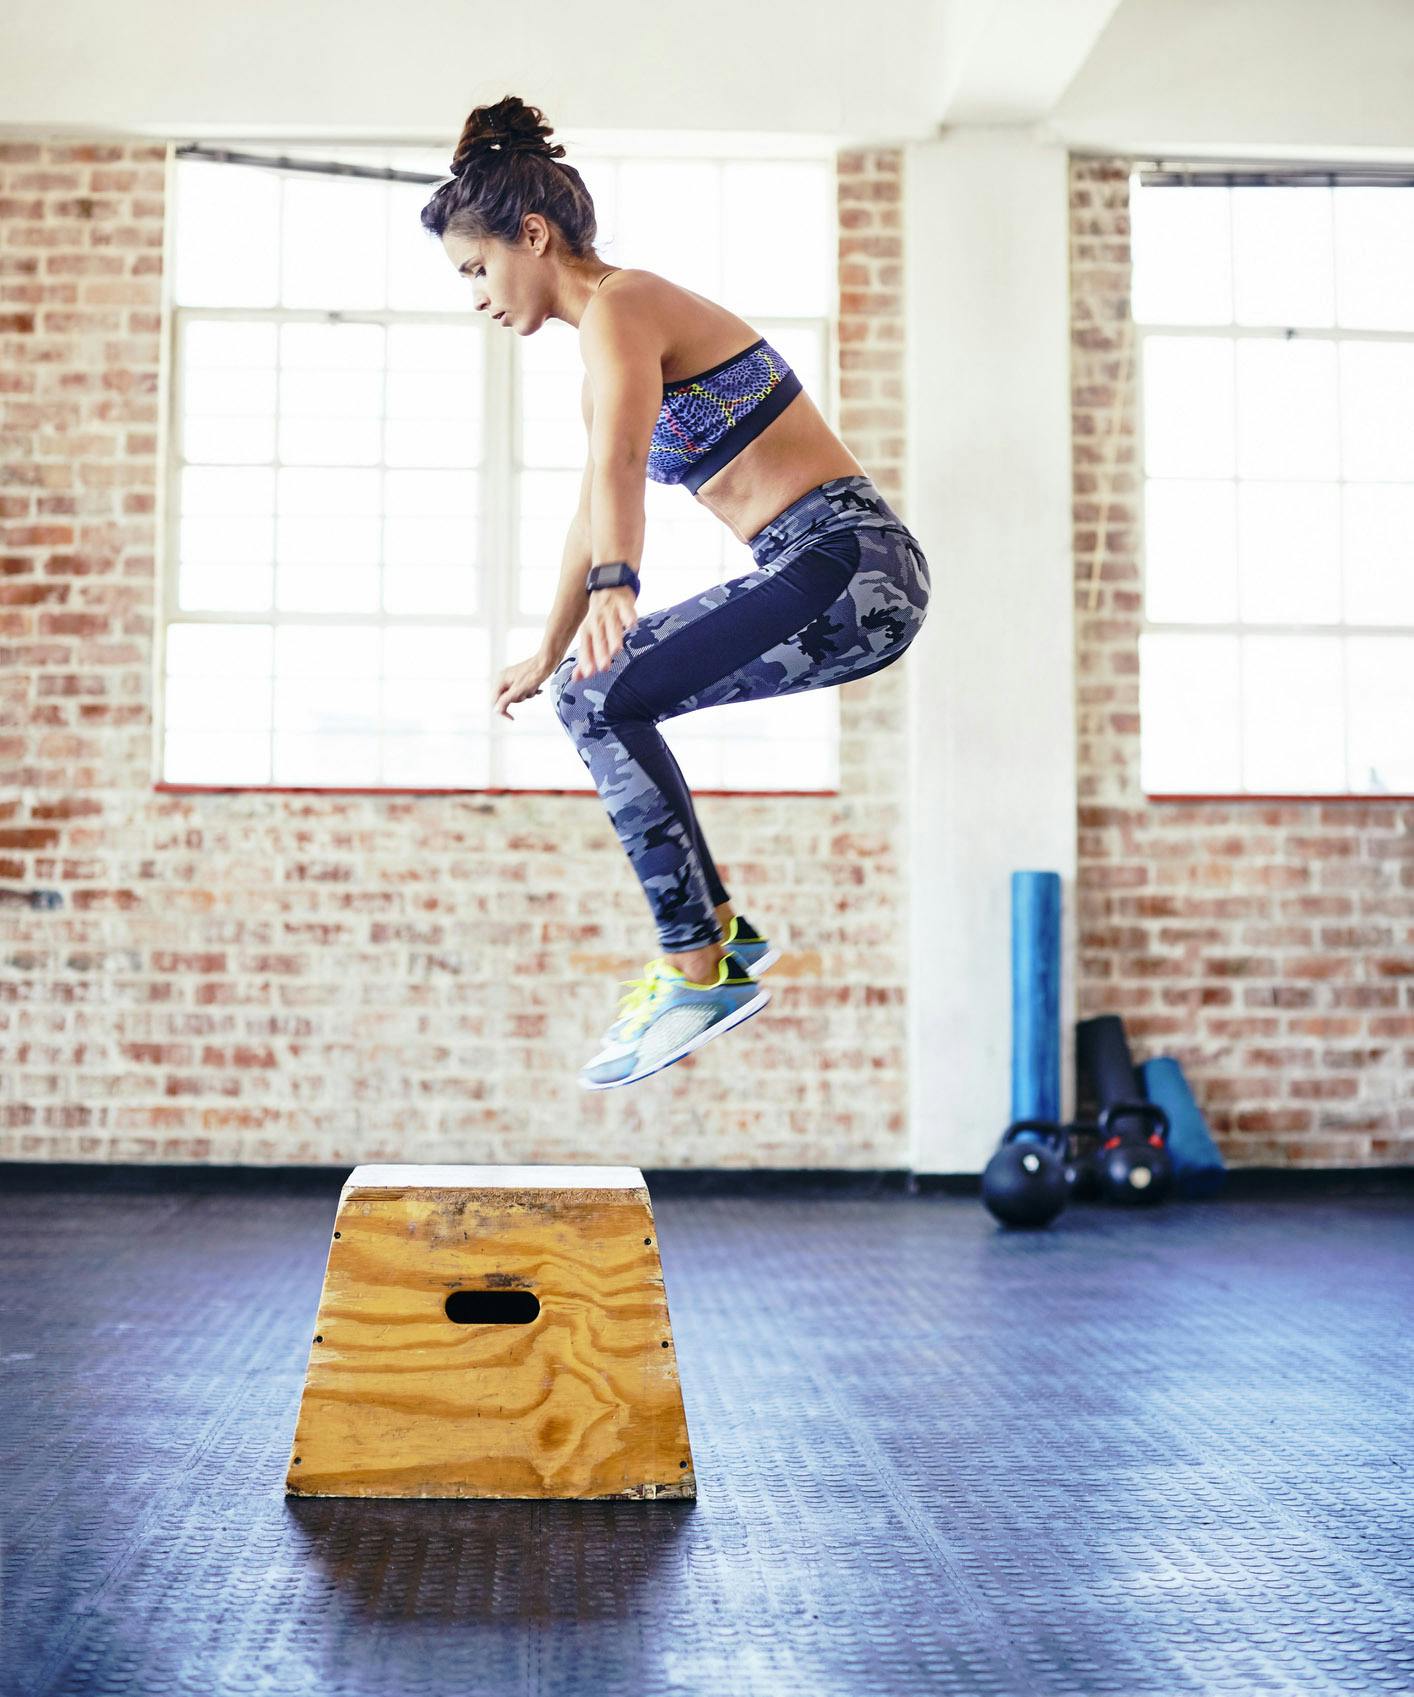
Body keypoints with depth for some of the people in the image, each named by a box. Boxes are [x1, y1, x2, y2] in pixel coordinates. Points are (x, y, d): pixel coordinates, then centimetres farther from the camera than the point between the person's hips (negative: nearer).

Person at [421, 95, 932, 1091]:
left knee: (609, 701, -20)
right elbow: (596, 508, 29)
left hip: (852, 565, -10)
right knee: (588, 696, 15)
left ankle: (702, 973, -14)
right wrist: (547, 655, 38)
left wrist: (615, 589, -50)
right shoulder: (611, 332, 18)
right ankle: (716, 924, 21)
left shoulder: (620, 308, -11)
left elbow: (620, 462, -33)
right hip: (817, 573, 10)